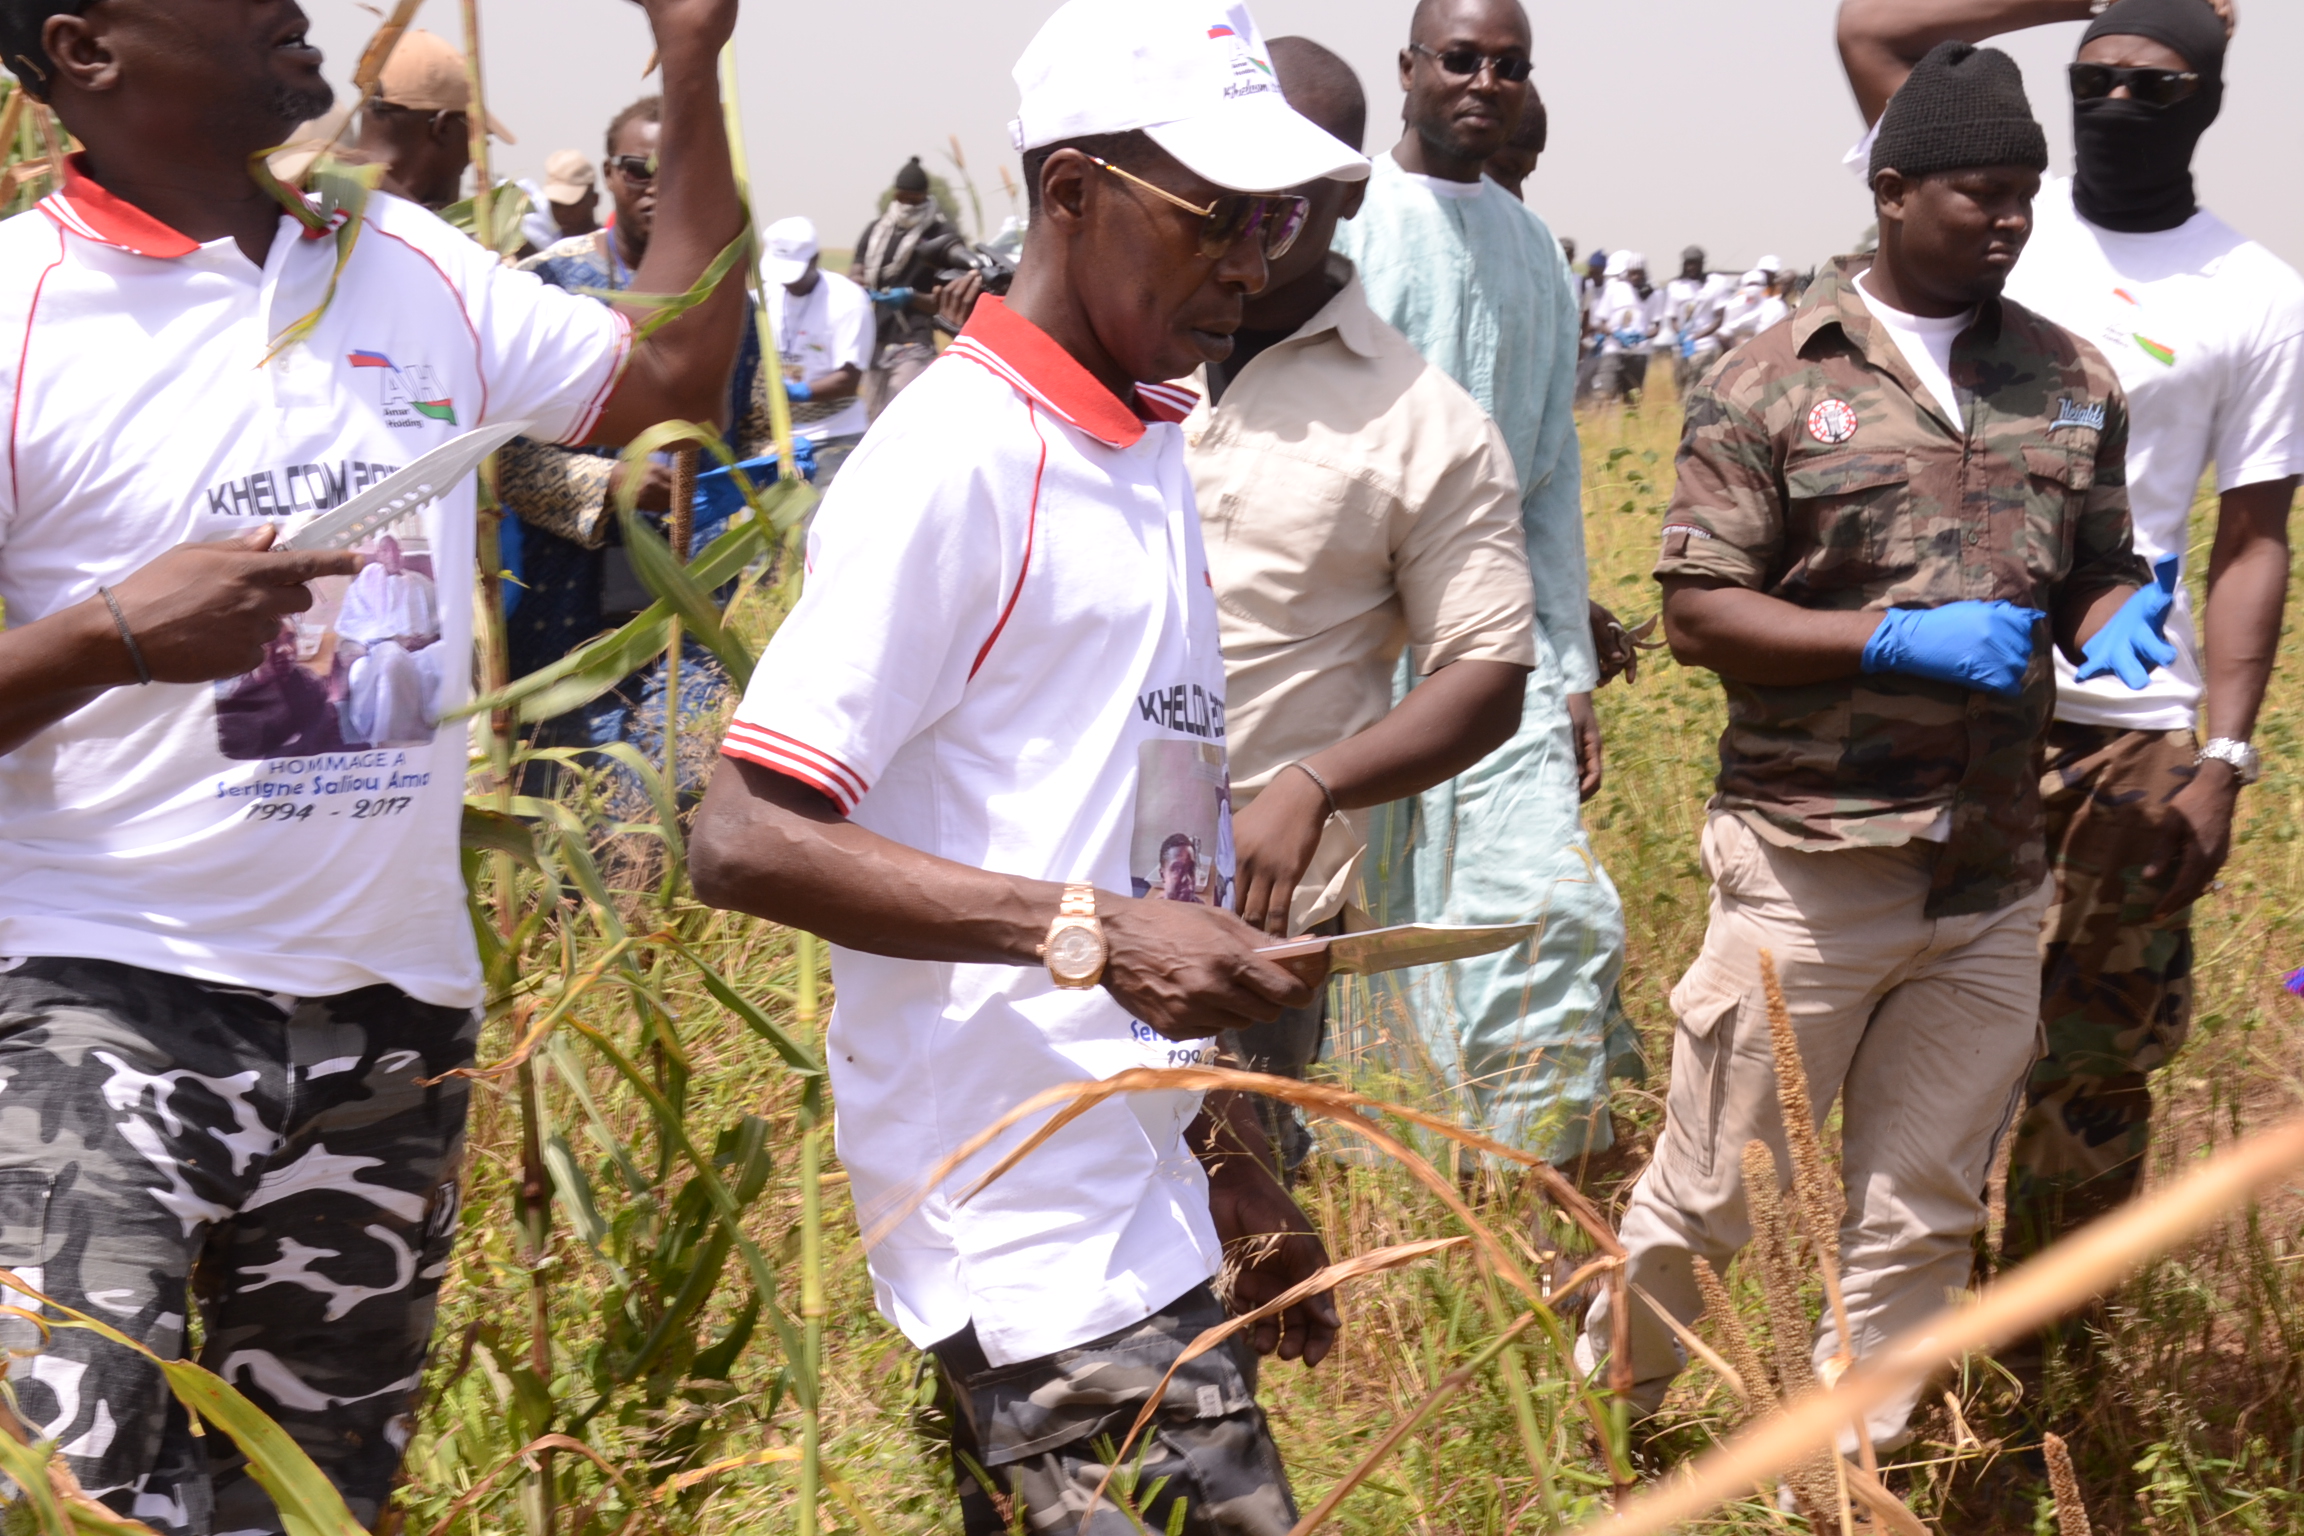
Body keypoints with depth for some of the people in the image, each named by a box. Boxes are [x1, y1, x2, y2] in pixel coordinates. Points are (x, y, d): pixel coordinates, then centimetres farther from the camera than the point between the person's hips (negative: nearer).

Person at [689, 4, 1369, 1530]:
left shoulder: (1150, 456, 15)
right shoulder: (959, 459, -13)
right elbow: (747, 838, -19)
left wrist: (1237, 1172, 20)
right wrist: (1092, 932, -25)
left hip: (1139, 1212, 9)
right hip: (1036, 1230, -9)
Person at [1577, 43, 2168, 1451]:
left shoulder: (2076, 382, 8)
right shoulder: (1772, 381, -6)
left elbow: (2103, 575, 18)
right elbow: (1697, 611, -8)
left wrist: (2114, 634, -6)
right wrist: (1901, 638, -19)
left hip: (1993, 875, 4)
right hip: (1811, 861, -4)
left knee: (1924, 1220, 11)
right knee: (1709, 1193, 5)